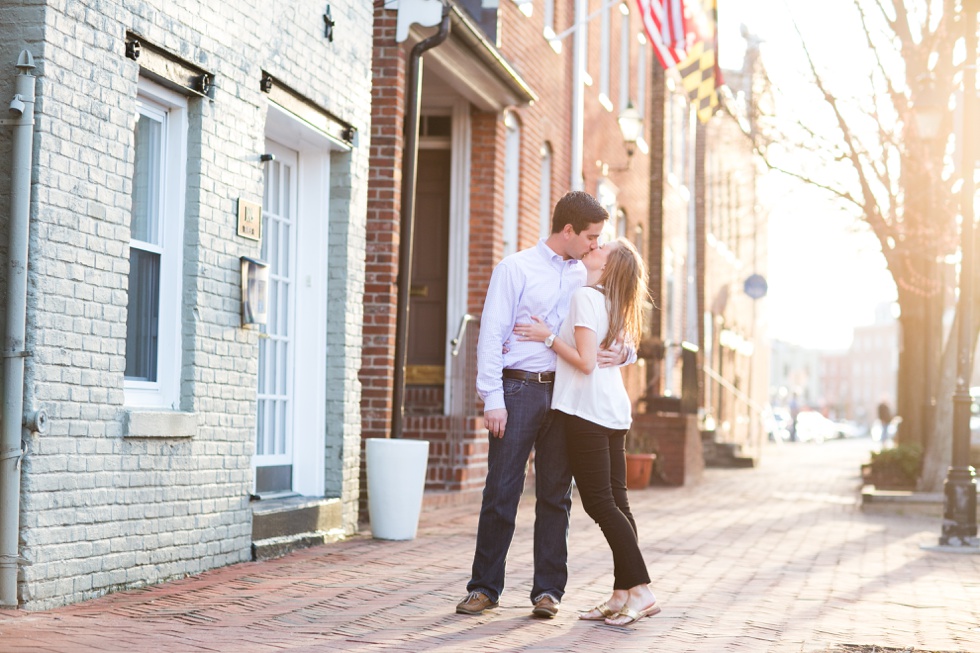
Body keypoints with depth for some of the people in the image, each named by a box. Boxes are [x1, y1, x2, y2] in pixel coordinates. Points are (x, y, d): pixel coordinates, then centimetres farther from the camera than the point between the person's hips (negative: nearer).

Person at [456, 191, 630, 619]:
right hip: (519, 389, -4)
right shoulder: (516, 269, 0)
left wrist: (622, 352, -6)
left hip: (563, 392, 4)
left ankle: (548, 589, 12)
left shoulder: (583, 277, 15)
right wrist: (492, 399, -11)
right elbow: (491, 334, -4)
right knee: (501, 491, -3)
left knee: (555, 495, 6)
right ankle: (485, 587, 7)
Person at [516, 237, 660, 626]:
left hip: (586, 410, -9)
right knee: (615, 501, 6)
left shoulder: (584, 296, -10)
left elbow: (585, 361, -16)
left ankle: (640, 590, -10)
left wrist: (548, 337, -7)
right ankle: (622, 594, 6)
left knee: (599, 503, -7)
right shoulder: (610, 303, 16)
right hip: (614, 412, 9)